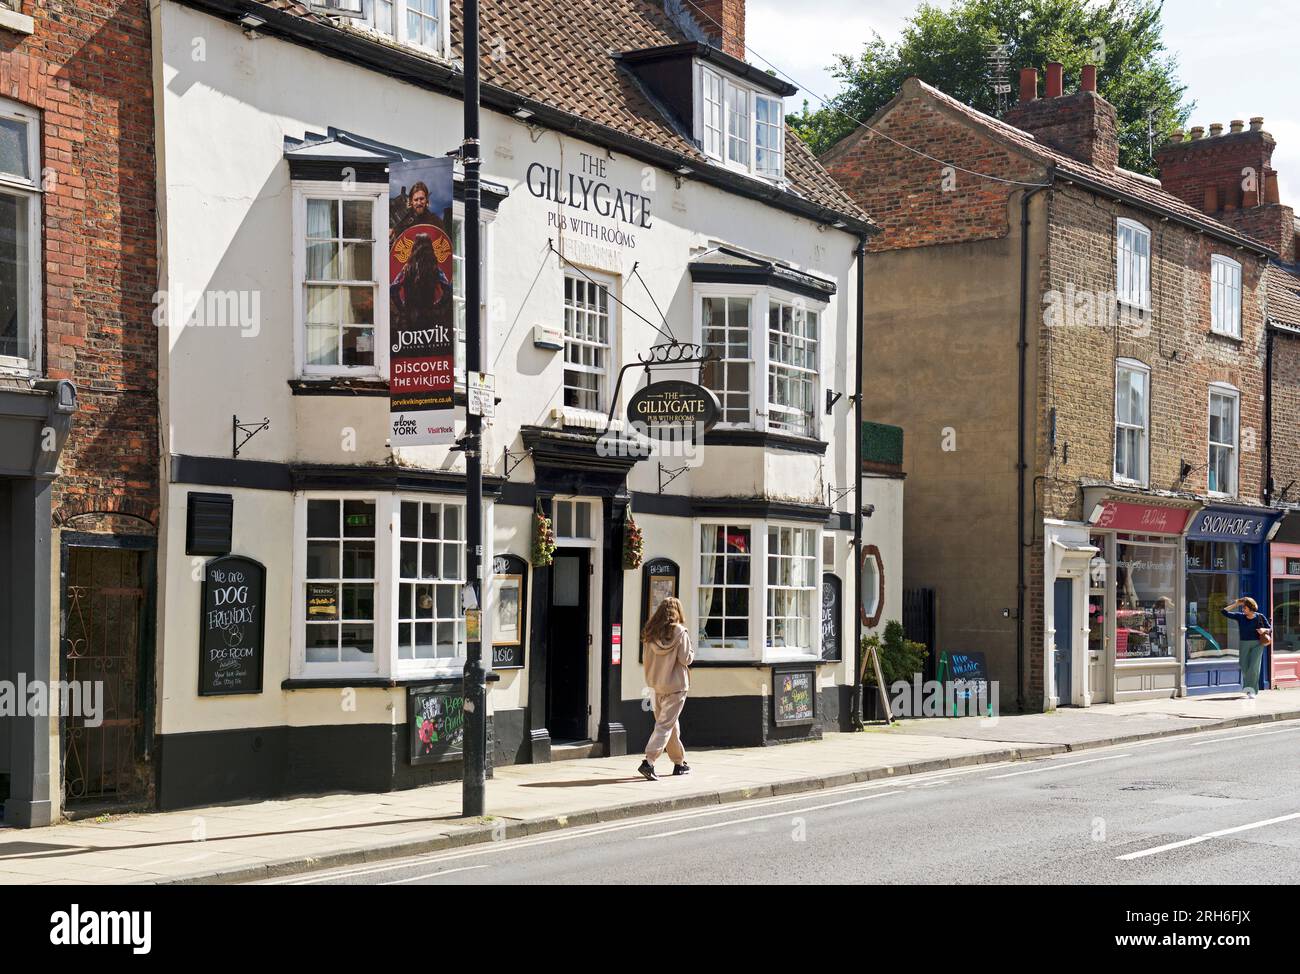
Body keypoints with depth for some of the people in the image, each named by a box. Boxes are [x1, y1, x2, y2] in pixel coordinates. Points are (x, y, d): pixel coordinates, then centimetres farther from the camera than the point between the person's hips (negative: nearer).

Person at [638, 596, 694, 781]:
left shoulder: (650, 632, 3)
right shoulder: (679, 632, -12)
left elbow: (646, 657, 8)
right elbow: (686, 659, -13)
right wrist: (691, 651, 6)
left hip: (657, 685, 6)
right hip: (676, 685, -6)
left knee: (672, 724, 17)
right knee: (665, 724, -6)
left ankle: (679, 762, 27)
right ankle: (649, 762, -18)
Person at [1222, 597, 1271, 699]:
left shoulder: (1260, 617, -2)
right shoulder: (1240, 616, 2)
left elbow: (1270, 628, 4)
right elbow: (1225, 612, 0)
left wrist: (1264, 630, -17)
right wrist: (1236, 604, -3)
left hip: (1257, 644, -3)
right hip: (1244, 644, 3)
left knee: (1254, 667, -15)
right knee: (1245, 668, 2)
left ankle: (1251, 691, -17)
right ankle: (1252, 690, 18)